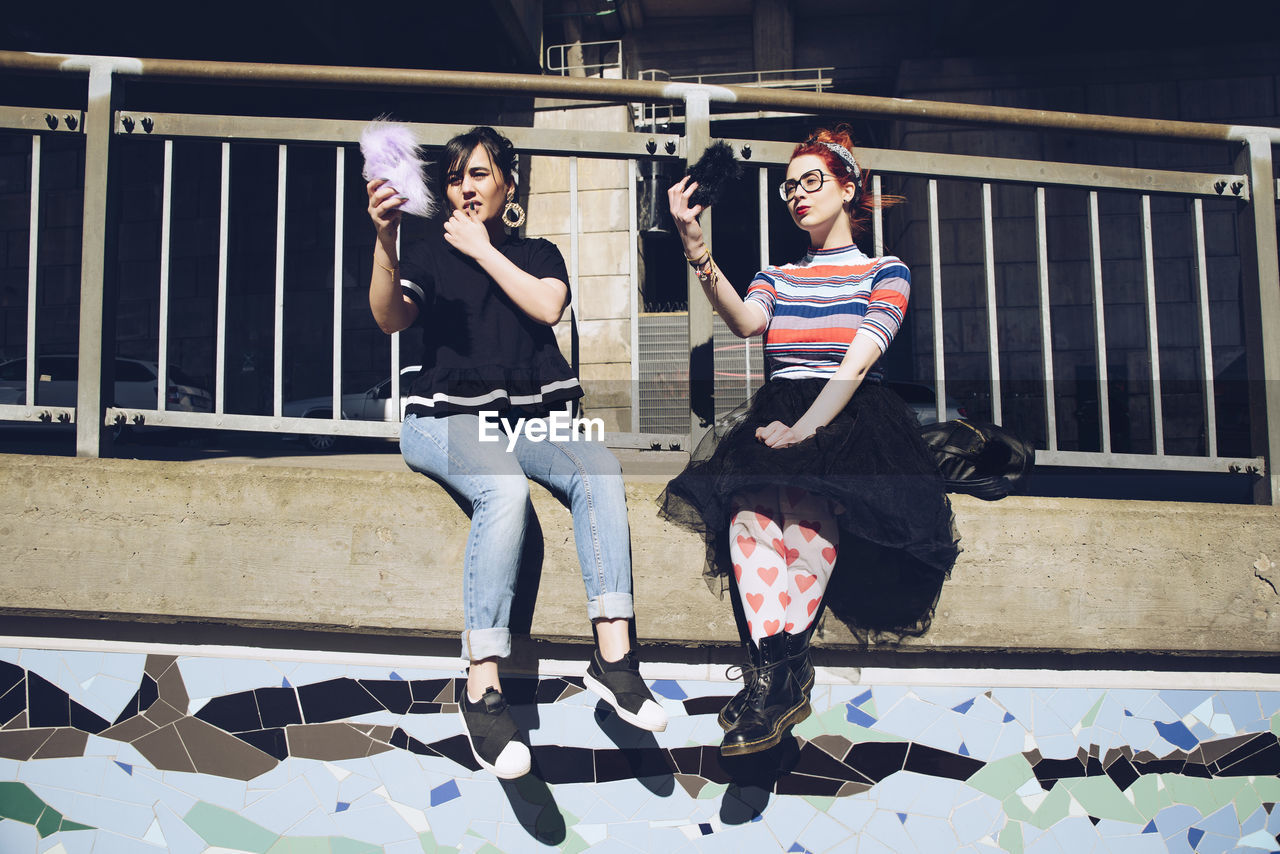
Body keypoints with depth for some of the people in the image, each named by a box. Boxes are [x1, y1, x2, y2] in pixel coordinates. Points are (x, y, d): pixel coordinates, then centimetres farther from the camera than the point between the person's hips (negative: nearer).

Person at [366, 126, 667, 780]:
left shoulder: (538, 254, 20)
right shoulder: (430, 249, 13)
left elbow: (546, 306, -2)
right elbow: (390, 319, -6)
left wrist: (484, 251, 0)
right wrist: (384, 240, -22)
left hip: (525, 418, 3)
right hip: (445, 417, -3)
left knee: (598, 468, -30)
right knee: (506, 489, -36)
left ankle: (613, 654, -34)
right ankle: (482, 689, -39)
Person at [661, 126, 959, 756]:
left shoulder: (886, 271, 12)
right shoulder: (775, 276, 24)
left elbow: (859, 358, -5)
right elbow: (745, 322, -1)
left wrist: (805, 426, -21)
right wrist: (695, 247, -17)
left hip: (851, 415, -3)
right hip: (775, 413, 3)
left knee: (805, 494, -37)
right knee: (749, 496, -32)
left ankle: (773, 669, -37)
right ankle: (784, 674, -39)